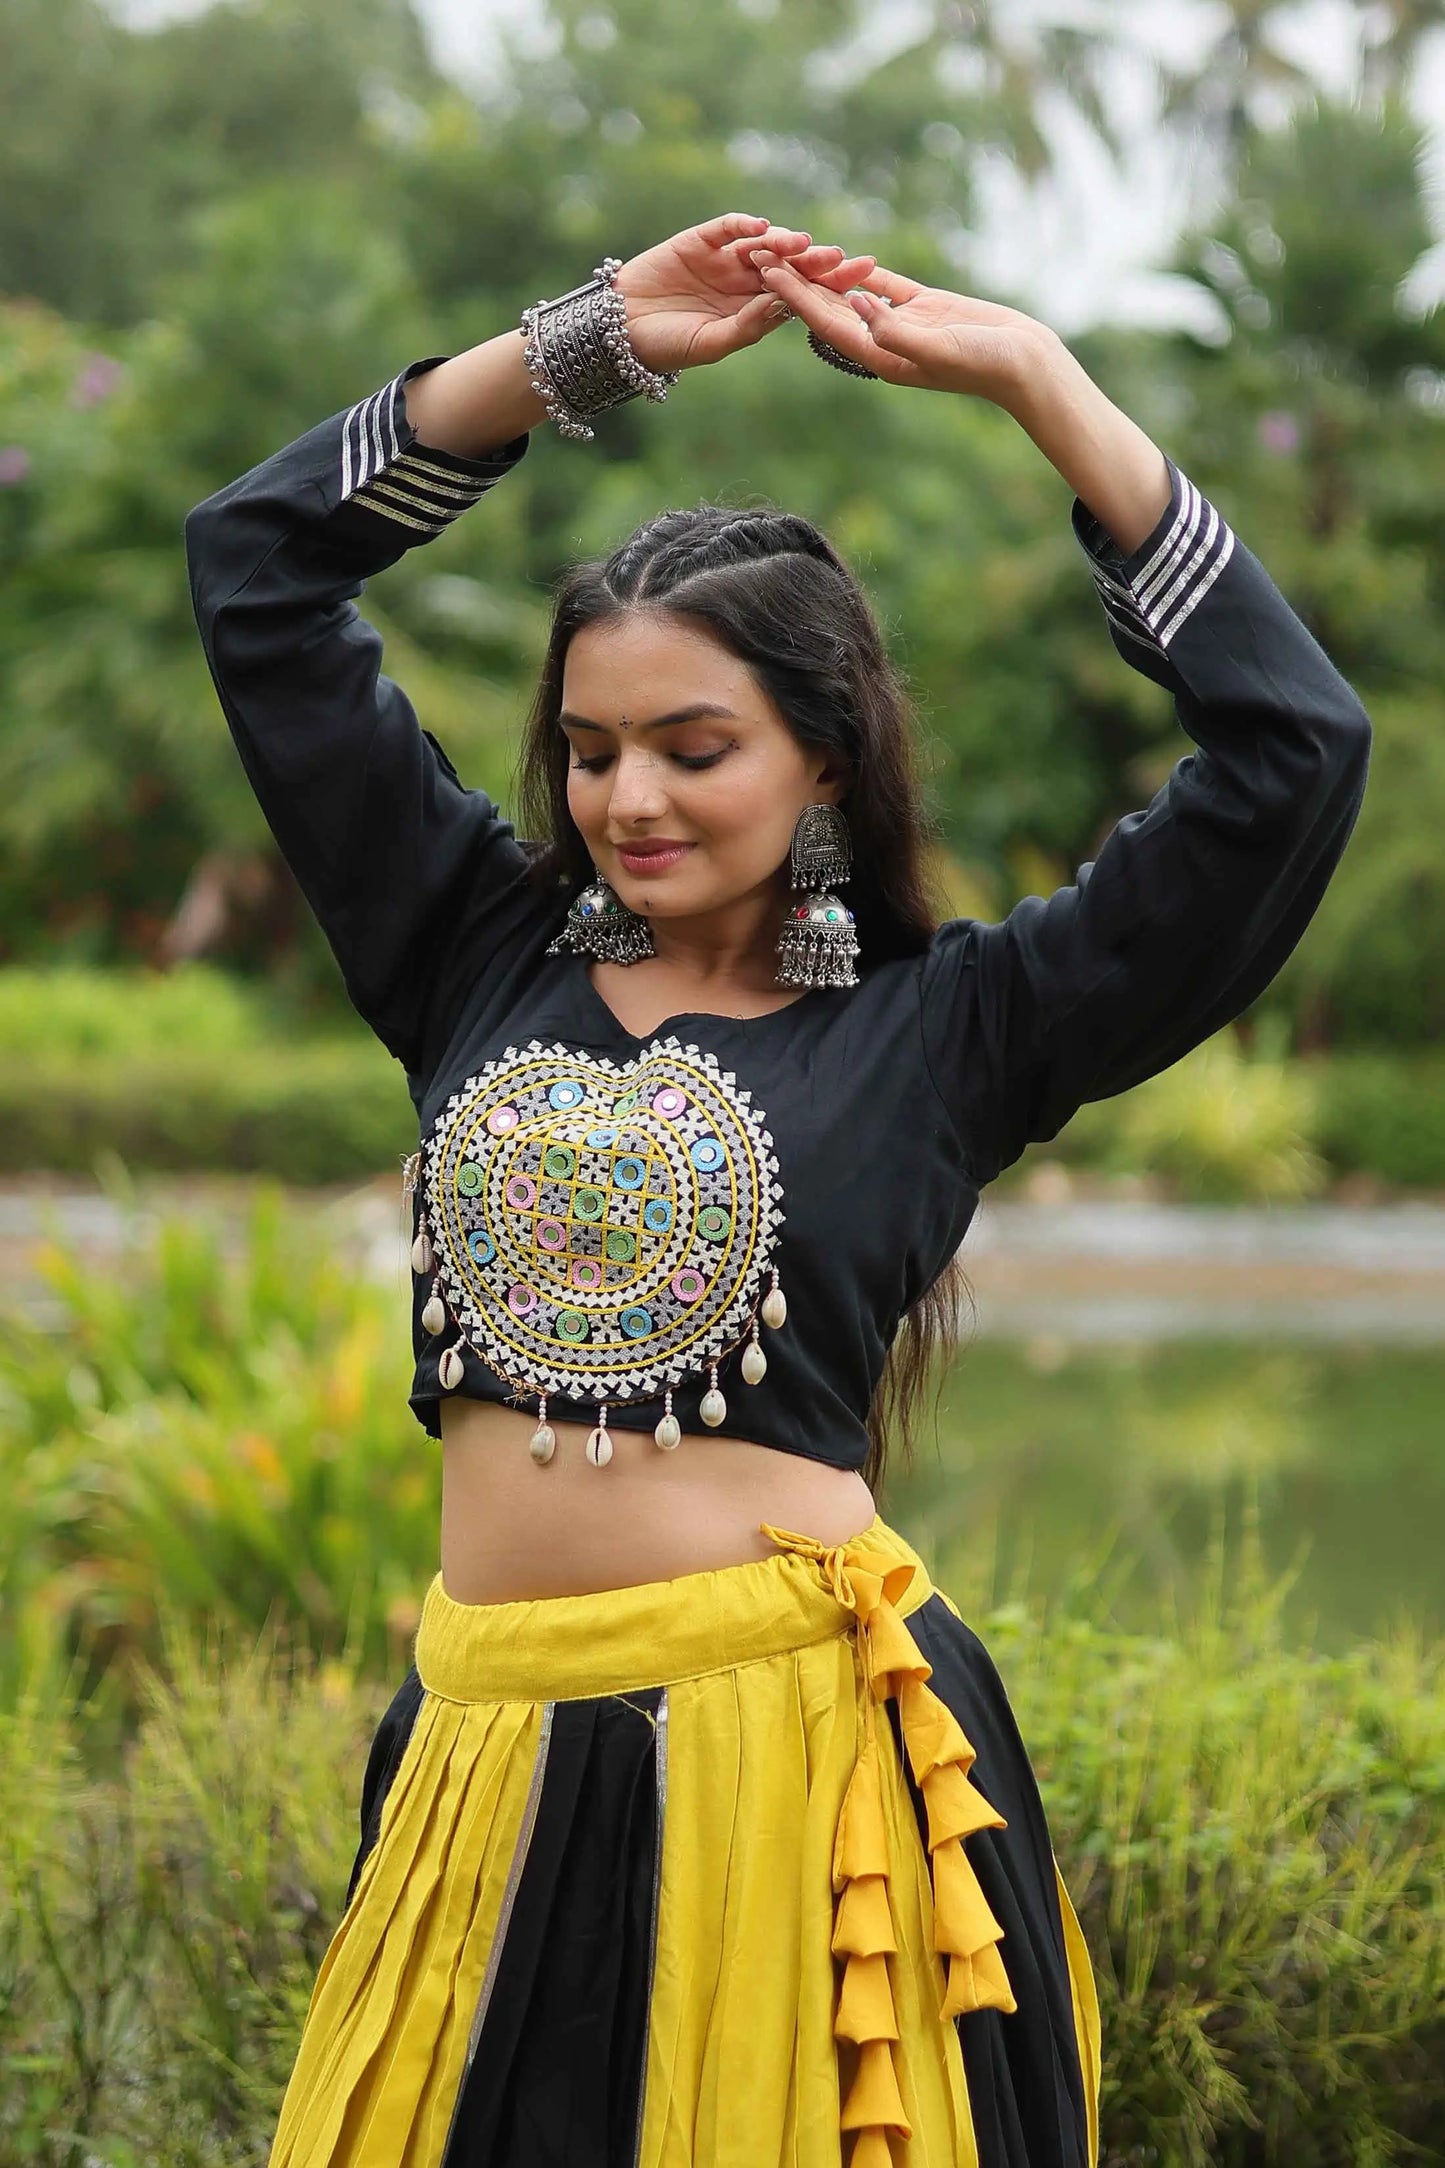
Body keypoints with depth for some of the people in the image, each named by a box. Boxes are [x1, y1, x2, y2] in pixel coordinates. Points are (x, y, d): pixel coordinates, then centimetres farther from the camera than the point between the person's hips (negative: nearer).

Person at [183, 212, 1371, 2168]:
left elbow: (1291, 745, -3)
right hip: (501, 1764, 3)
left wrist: (1033, 378, -1)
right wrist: (585, 349, 8)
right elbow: (260, 563, 13)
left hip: (809, 1759, -3)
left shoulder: (940, 1033, 3)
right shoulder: (486, 961, 11)